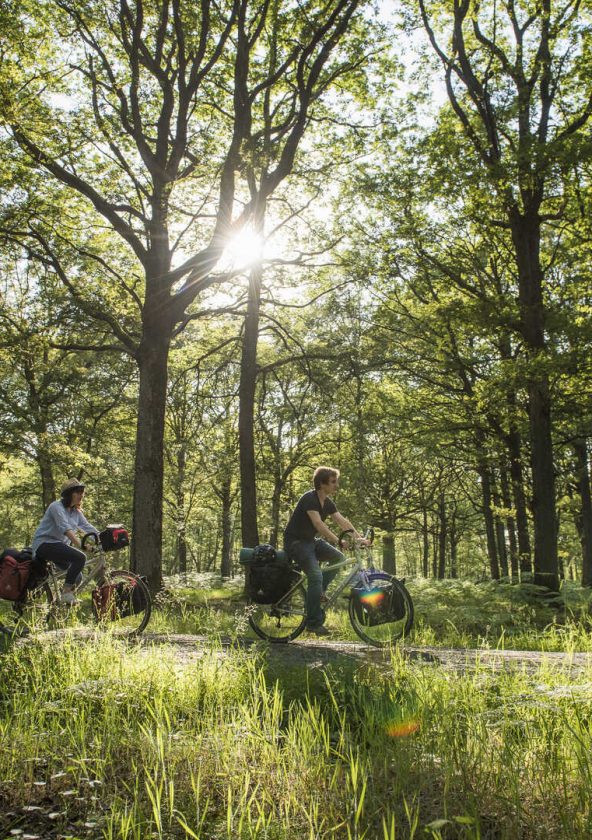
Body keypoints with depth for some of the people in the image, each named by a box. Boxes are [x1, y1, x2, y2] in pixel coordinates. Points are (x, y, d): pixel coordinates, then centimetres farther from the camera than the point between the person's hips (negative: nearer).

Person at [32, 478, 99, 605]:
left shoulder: (76, 512, 11)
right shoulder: (57, 507, -15)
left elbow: (88, 527, 1)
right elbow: (66, 529, -30)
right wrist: (81, 545, -43)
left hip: (60, 545, 9)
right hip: (45, 544, -9)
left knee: (77, 577, 4)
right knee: (80, 557, -27)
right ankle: (66, 593, -22)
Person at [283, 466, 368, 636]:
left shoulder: (328, 503, 5)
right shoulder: (309, 498, -21)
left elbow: (342, 521, -2)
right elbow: (318, 523, -33)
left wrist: (359, 537, -16)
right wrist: (337, 541, -40)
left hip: (311, 540, 9)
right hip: (295, 541, -9)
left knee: (339, 558, -7)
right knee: (316, 576, -22)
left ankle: (318, 591, 5)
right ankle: (313, 622, -14)